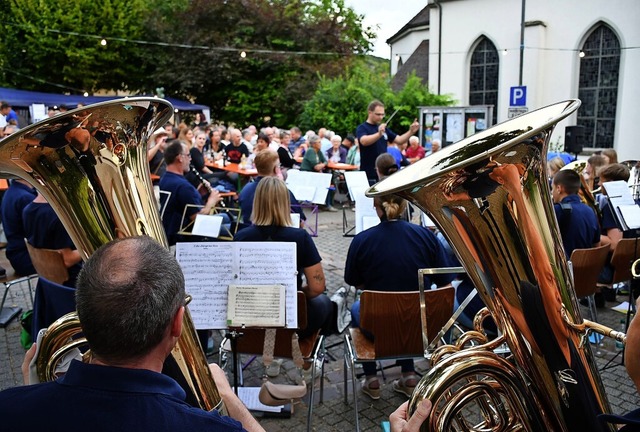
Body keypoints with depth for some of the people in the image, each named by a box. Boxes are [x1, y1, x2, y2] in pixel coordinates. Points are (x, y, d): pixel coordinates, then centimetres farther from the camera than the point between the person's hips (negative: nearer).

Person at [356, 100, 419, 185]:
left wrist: (411, 131, -3)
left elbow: (399, 140, 15)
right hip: (369, 174, -7)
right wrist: (379, 134, -47)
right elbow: (364, 141, -29)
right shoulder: (362, 128, -8)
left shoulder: (384, 128, 13)